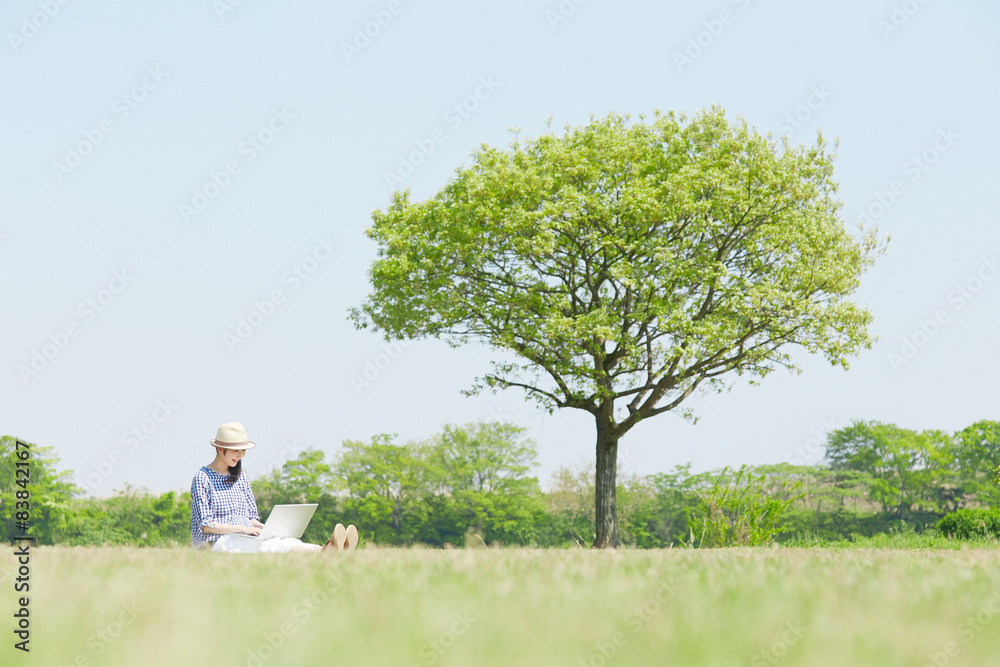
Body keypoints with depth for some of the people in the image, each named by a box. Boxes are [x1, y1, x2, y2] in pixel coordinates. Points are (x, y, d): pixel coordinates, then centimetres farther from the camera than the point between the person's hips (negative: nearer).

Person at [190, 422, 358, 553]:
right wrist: (243, 529, -17)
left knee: (286, 541, -26)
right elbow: (205, 525, -9)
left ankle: (328, 551, -55)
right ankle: (322, 552, -58)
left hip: (245, 539, 6)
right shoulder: (203, 479, -1)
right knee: (269, 545, -34)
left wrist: (261, 527, -4)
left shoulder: (240, 478, 20)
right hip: (215, 542, -6)